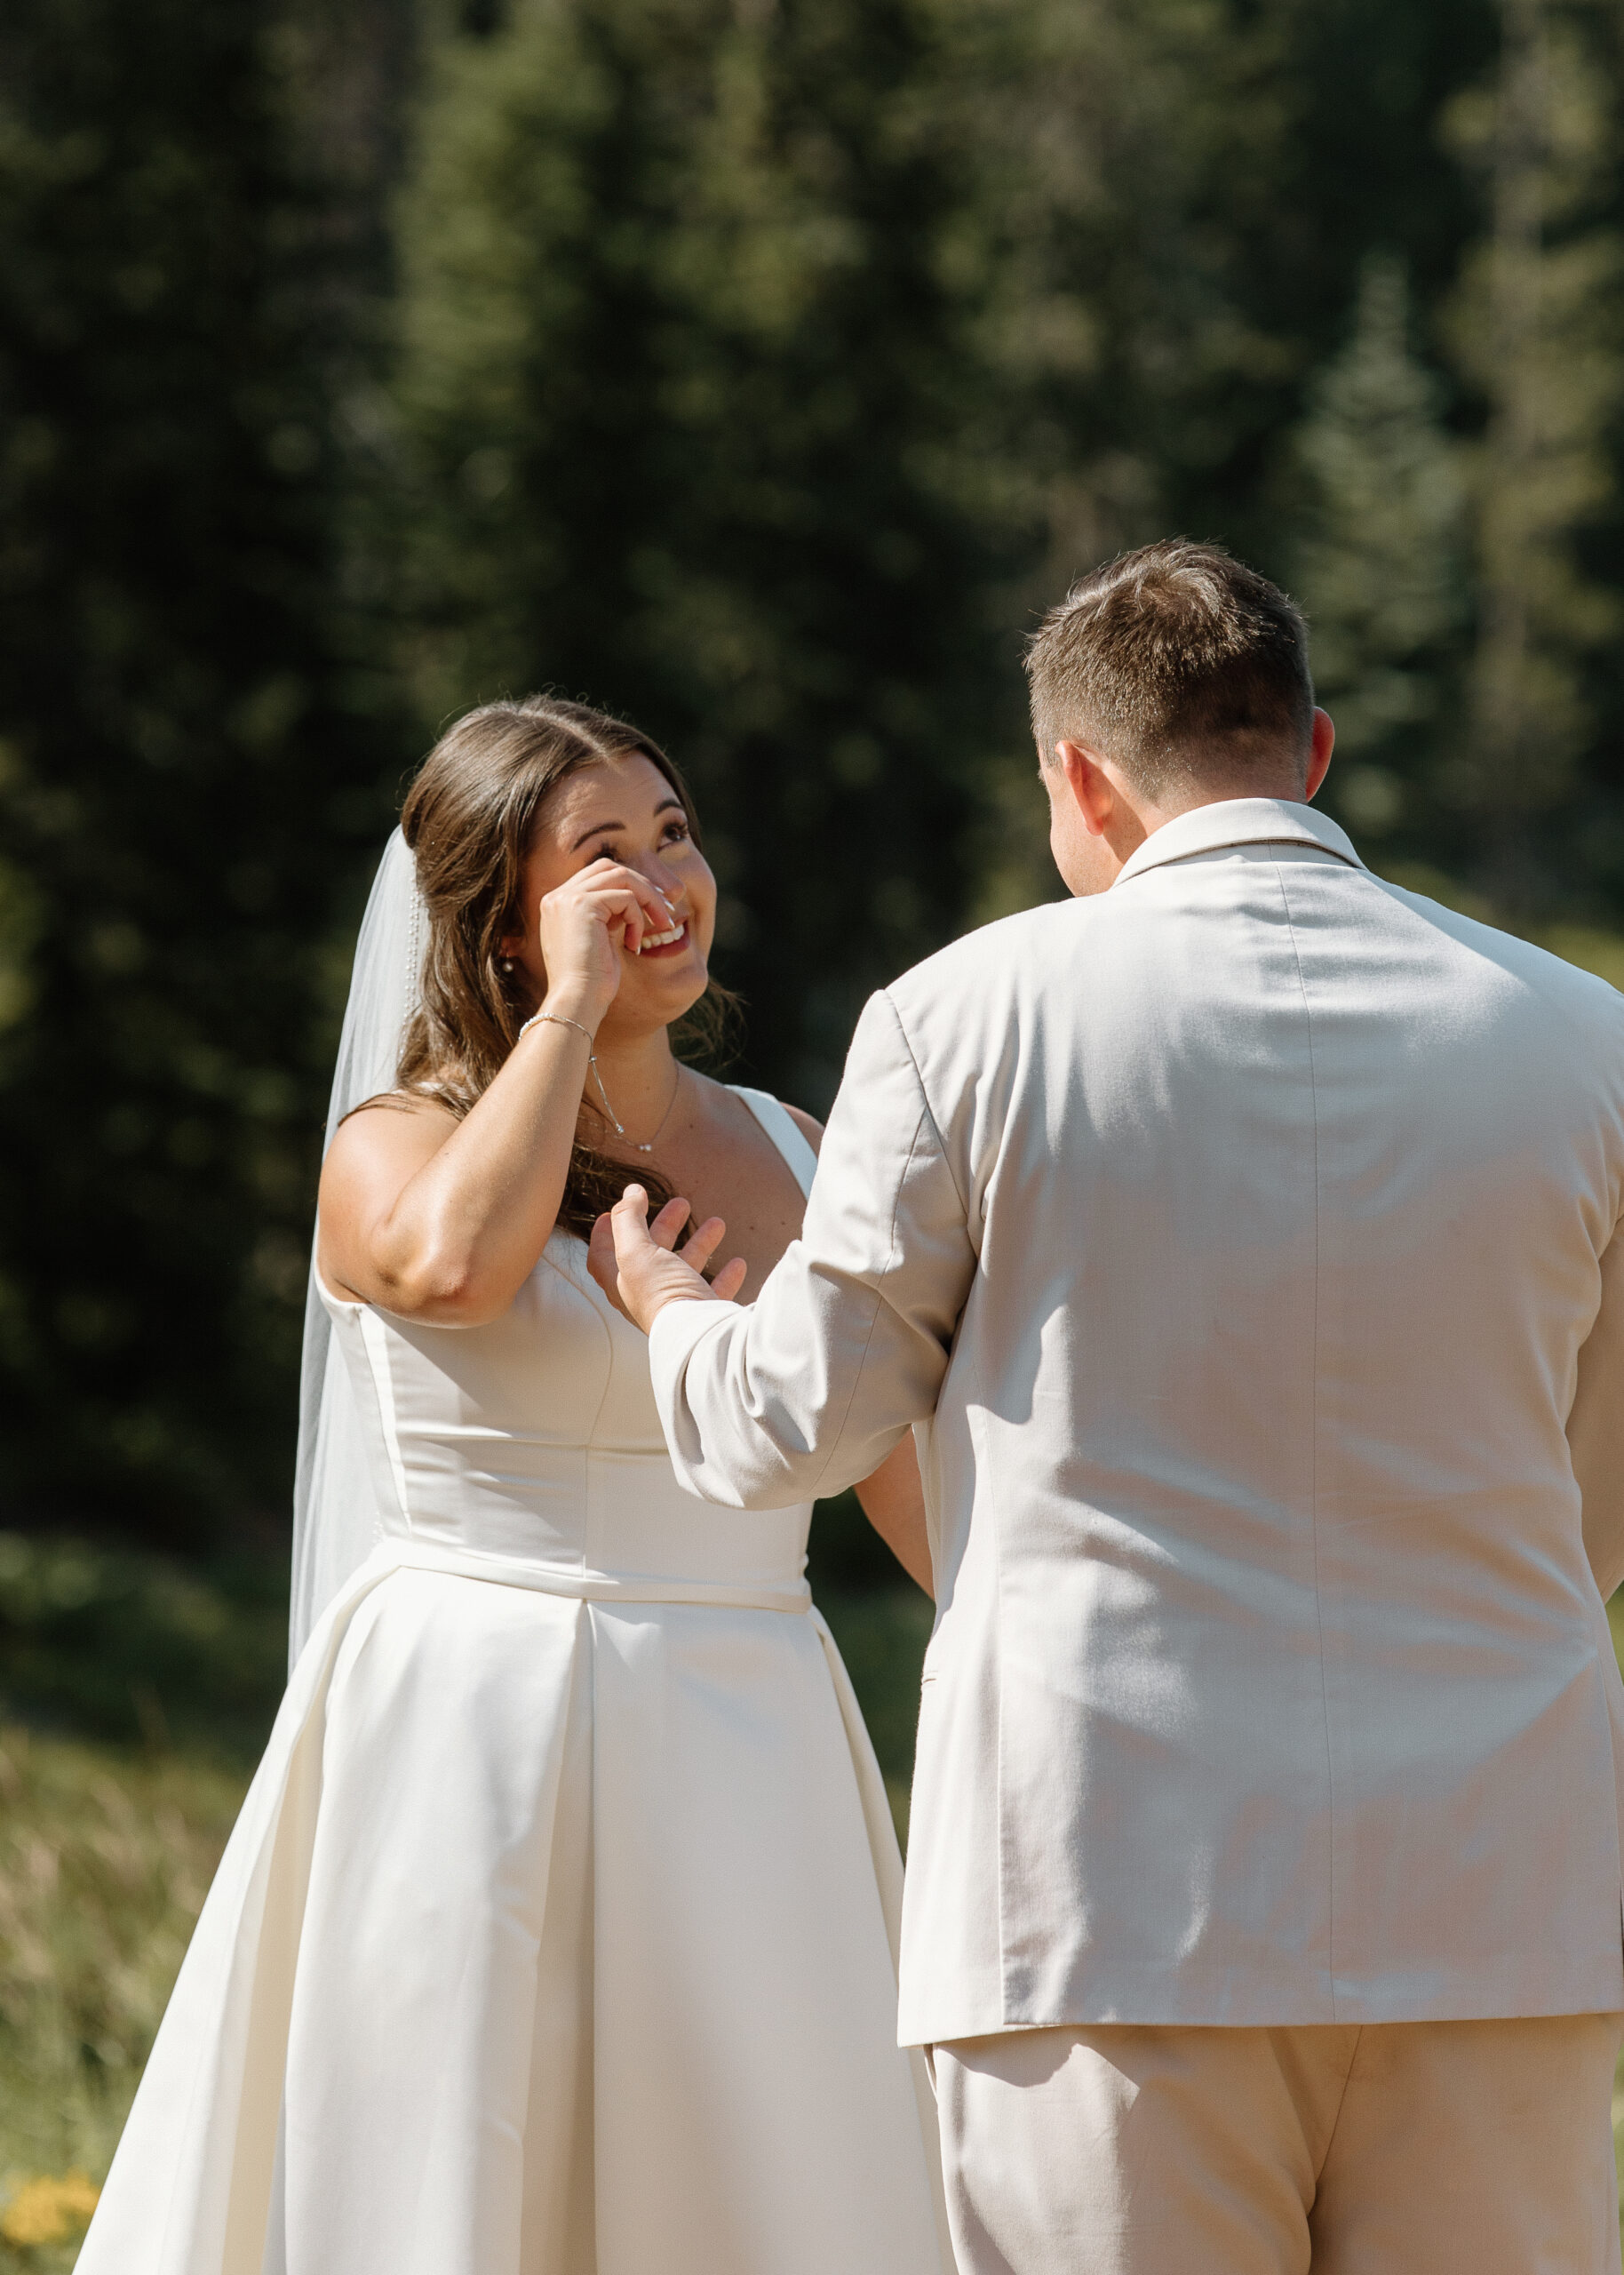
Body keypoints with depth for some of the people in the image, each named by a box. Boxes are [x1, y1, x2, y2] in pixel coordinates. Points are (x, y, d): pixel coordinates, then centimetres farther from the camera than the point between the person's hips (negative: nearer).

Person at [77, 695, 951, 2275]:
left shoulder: (789, 1155, 12)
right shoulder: (396, 1146, -2)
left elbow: (913, 1468, 15)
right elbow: (458, 1265, -26)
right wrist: (571, 1005, -14)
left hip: (747, 1771, 5)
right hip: (476, 1766, -5)